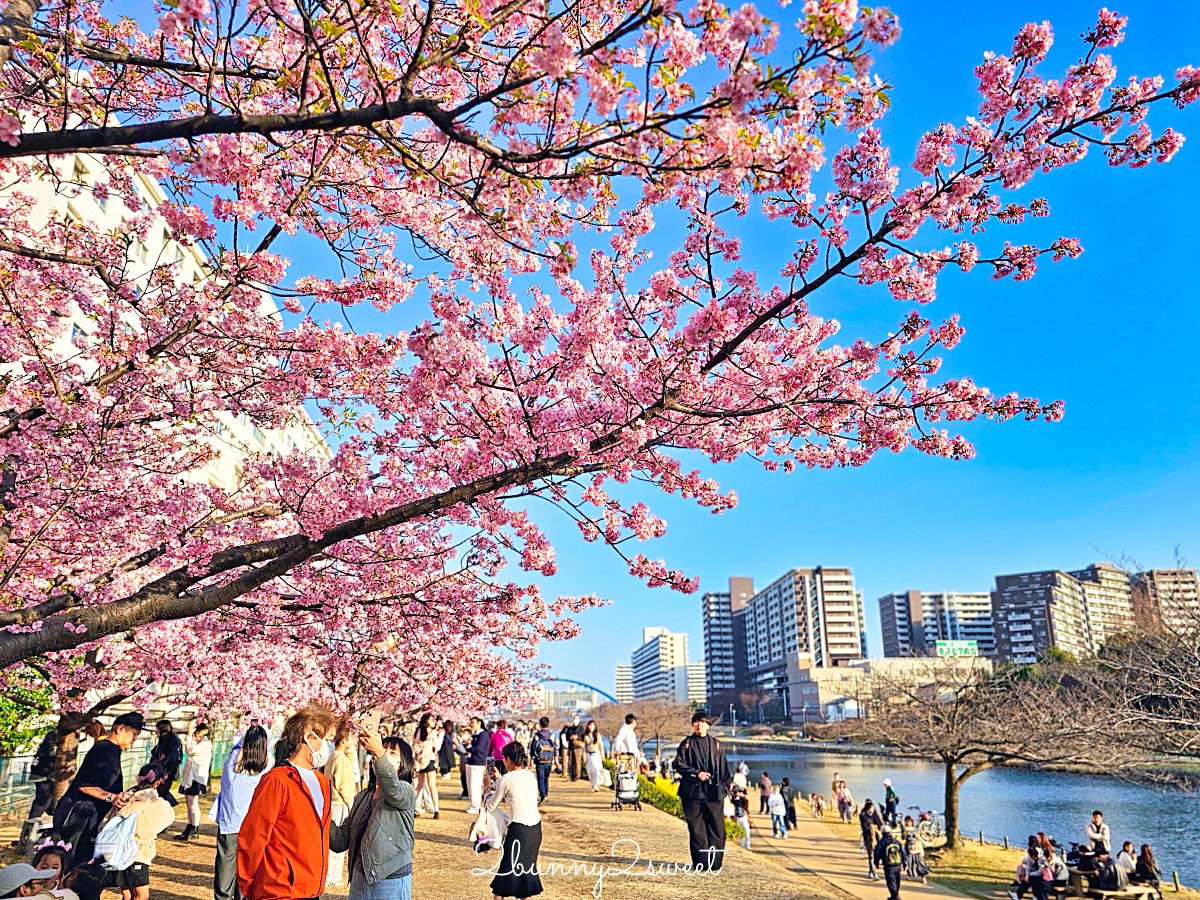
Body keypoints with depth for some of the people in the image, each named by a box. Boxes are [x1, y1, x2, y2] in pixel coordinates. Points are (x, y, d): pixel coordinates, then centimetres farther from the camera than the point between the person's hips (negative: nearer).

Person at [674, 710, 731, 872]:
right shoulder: (686, 744, 7)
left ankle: (715, 863, 8)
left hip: (713, 792, 2)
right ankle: (700, 863, 6)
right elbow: (678, 765, 0)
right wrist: (696, 773, -10)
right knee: (696, 828, 0)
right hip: (692, 792, -1)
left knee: (717, 828, -1)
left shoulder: (716, 745, 13)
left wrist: (725, 786, 5)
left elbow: (724, 768, 14)